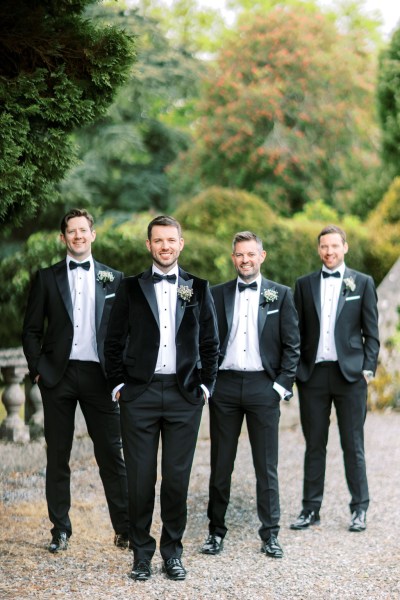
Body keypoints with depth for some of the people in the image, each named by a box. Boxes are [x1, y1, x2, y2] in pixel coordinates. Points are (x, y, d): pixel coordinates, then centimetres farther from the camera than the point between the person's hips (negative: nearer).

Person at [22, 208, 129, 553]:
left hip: (99, 374, 0)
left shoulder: (113, 279, 9)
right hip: (58, 375, 1)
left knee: (111, 454, 0)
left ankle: (125, 528, 5)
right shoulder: (47, 278, 7)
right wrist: (37, 369, -3)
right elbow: (32, 330, 7)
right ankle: (61, 530, 13)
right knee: (58, 456, 5)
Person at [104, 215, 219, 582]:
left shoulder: (198, 289, 8)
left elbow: (210, 343, 11)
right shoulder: (130, 288, 6)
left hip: (184, 395, 1)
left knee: (177, 478, 3)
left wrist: (206, 385, 3)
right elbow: (114, 341, 7)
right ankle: (142, 553, 13)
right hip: (139, 393, 0)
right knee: (140, 478, 1)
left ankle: (173, 551, 16)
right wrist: (118, 384, 0)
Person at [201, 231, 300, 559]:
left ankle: (270, 534, 12)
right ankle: (216, 530, 17)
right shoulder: (217, 294, 7)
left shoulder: (281, 295, 3)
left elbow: (292, 345, 2)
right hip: (225, 384, 1)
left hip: (263, 385, -1)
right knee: (220, 463, 7)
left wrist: (282, 385, -5)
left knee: (267, 465, 4)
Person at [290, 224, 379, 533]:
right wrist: (295, 369, 2)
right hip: (313, 373, 2)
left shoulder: (363, 283, 5)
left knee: (353, 445, 3)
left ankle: (360, 509, 11)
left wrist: (368, 368, -5)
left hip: (350, 372, -2)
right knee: (314, 445, 7)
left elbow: (371, 331, 4)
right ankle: (311, 509, 13)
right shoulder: (305, 284, 9)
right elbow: (297, 331, 10)